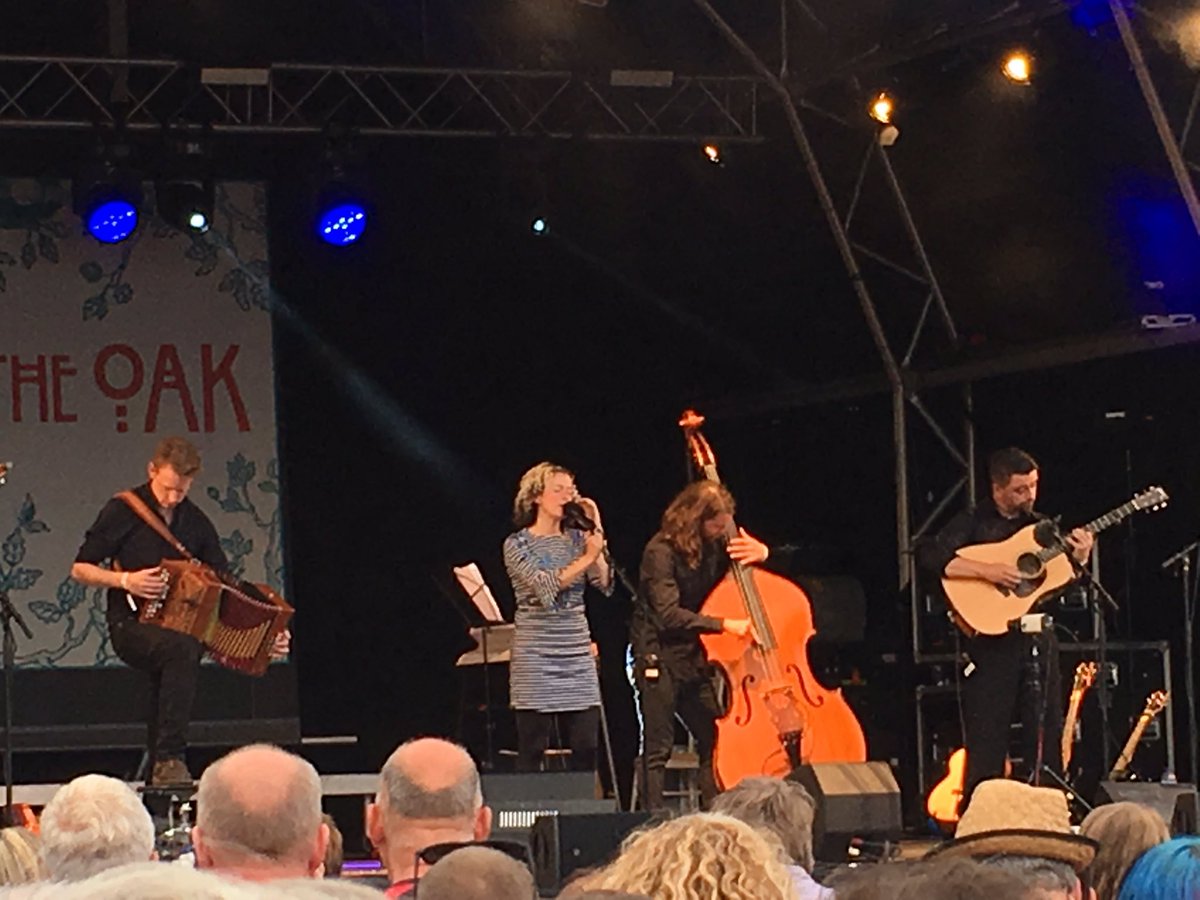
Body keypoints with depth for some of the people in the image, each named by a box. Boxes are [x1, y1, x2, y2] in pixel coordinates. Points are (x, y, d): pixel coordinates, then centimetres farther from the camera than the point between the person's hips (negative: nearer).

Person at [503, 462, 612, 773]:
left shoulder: (576, 539, 11)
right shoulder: (518, 545, -1)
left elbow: (605, 583, -2)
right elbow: (545, 587, -16)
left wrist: (596, 532, -4)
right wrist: (587, 557, -16)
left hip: (577, 656, 4)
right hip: (536, 657, -4)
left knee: (586, 751, 0)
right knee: (532, 751, -2)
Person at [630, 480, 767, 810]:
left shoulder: (715, 545, 2)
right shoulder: (661, 552, -17)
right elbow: (669, 615, -25)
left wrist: (759, 553, -7)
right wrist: (724, 624, -32)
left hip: (694, 658, 7)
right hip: (659, 659, -7)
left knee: (715, 739, 4)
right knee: (658, 748, -5)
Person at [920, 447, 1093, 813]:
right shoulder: (973, 524, -2)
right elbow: (932, 558, -18)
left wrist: (1079, 560, -1)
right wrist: (989, 570, -24)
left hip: (1039, 641, 5)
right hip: (992, 642, -5)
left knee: (1047, 740, 7)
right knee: (986, 746, -5)